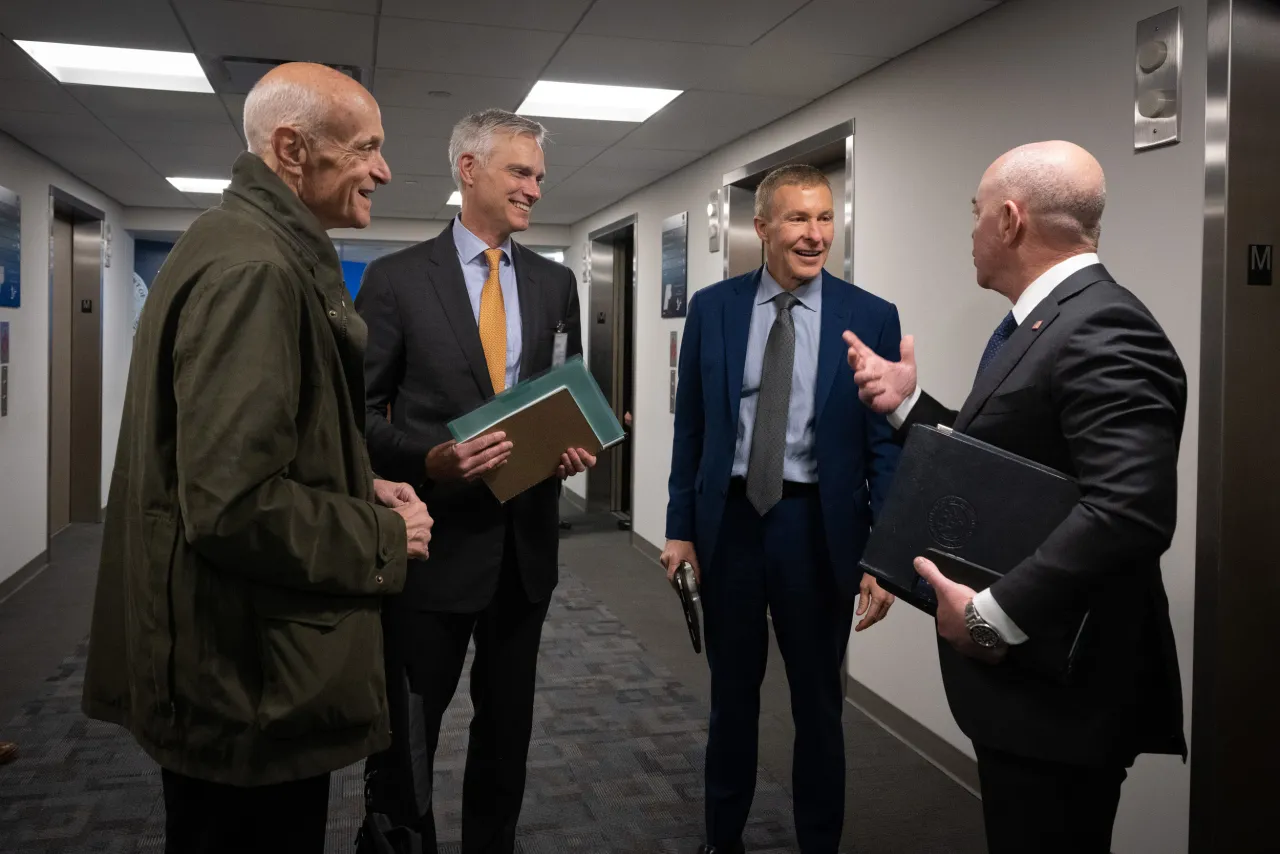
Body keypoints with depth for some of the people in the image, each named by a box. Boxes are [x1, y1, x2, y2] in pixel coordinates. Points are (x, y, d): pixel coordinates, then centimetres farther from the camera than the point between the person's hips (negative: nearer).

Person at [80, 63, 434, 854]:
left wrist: (360, 488, 7)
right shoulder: (253, 267, -22)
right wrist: (381, 540, -14)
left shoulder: (258, 246, 11)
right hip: (250, 670, -10)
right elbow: (235, 505, -29)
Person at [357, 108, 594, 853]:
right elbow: (359, 411, -6)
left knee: (508, 728, 18)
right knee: (407, 732, 10)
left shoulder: (556, 282, 7)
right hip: (435, 538, -4)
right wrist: (431, 459, -23)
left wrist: (576, 445, -9)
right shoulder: (396, 278, -5)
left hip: (526, 538, 4)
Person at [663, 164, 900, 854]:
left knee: (818, 701, 14)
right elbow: (690, 428, 3)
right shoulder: (712, 308, 0)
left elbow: (887, 446, -5)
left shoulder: (872, 317, -5)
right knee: (731, 692, 17)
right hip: (728, 521, 2)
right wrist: (681, 528, 2)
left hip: (819, 529, -1)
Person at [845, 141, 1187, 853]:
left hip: (1060, 681, -10)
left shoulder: (1103, 328, -21)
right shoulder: (1043, 322, 12)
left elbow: (1130, 509, -32)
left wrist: (993, 615, -28)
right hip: (1019, 667, 10)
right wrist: (908, 403, 9)